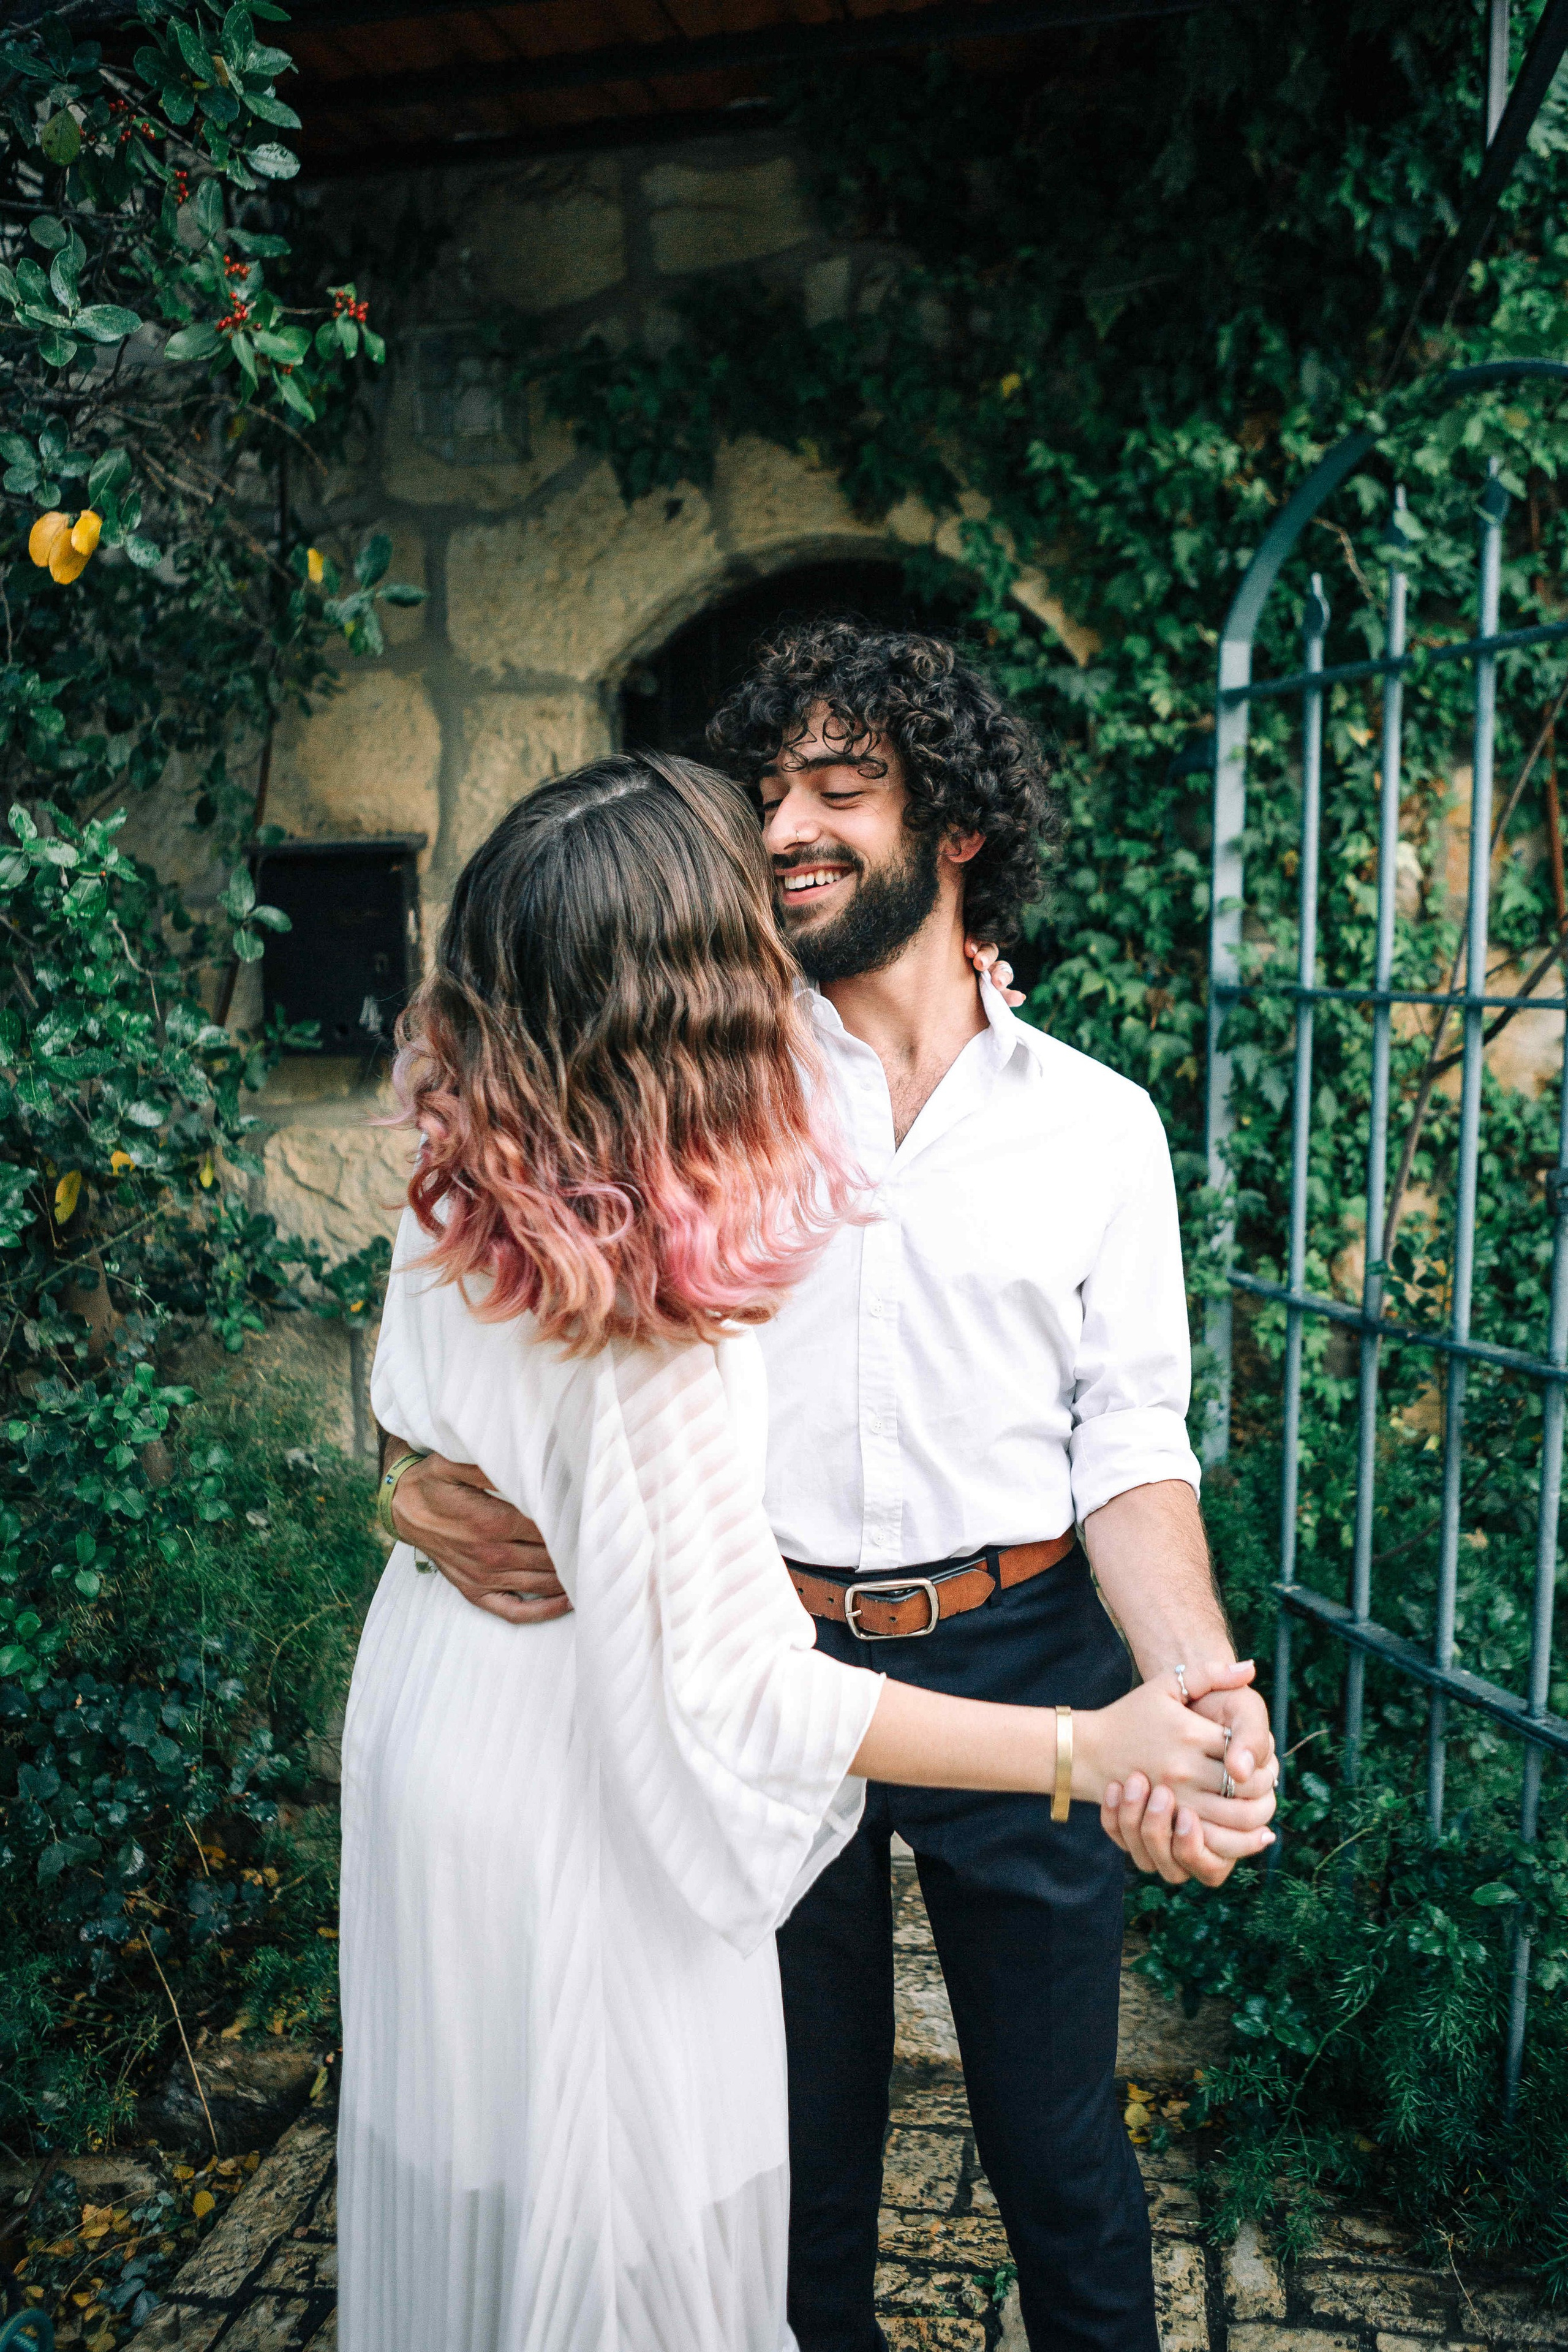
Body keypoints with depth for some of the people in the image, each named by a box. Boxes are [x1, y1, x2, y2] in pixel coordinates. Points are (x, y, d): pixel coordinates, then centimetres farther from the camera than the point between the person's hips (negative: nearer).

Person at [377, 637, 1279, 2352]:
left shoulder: (1099, 1123, 0)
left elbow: (1130, 1444, -3)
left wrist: (1202, 1693, -21)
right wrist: (416, 1465, -25)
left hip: (1020, 1658, 0)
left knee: (1059, 2146, 16)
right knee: (800, 2141, 21)